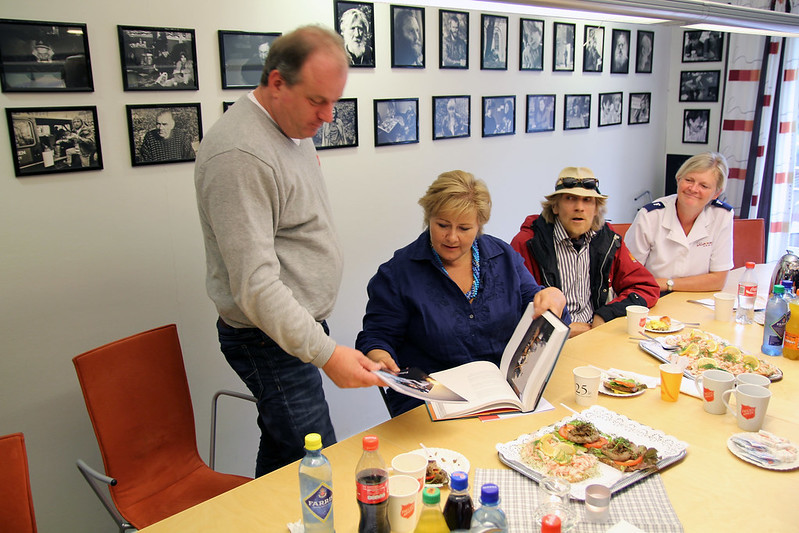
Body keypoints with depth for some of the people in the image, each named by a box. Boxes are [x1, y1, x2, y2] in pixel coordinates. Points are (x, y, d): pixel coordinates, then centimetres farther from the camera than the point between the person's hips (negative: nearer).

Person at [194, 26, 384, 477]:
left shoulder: (294, 127, 8)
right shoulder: (240, 154, -24)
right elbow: (255, 285, -27)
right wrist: (326, 353, -30)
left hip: (299, 324, 9)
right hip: (269, 339, -9)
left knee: (282, 449, 19)